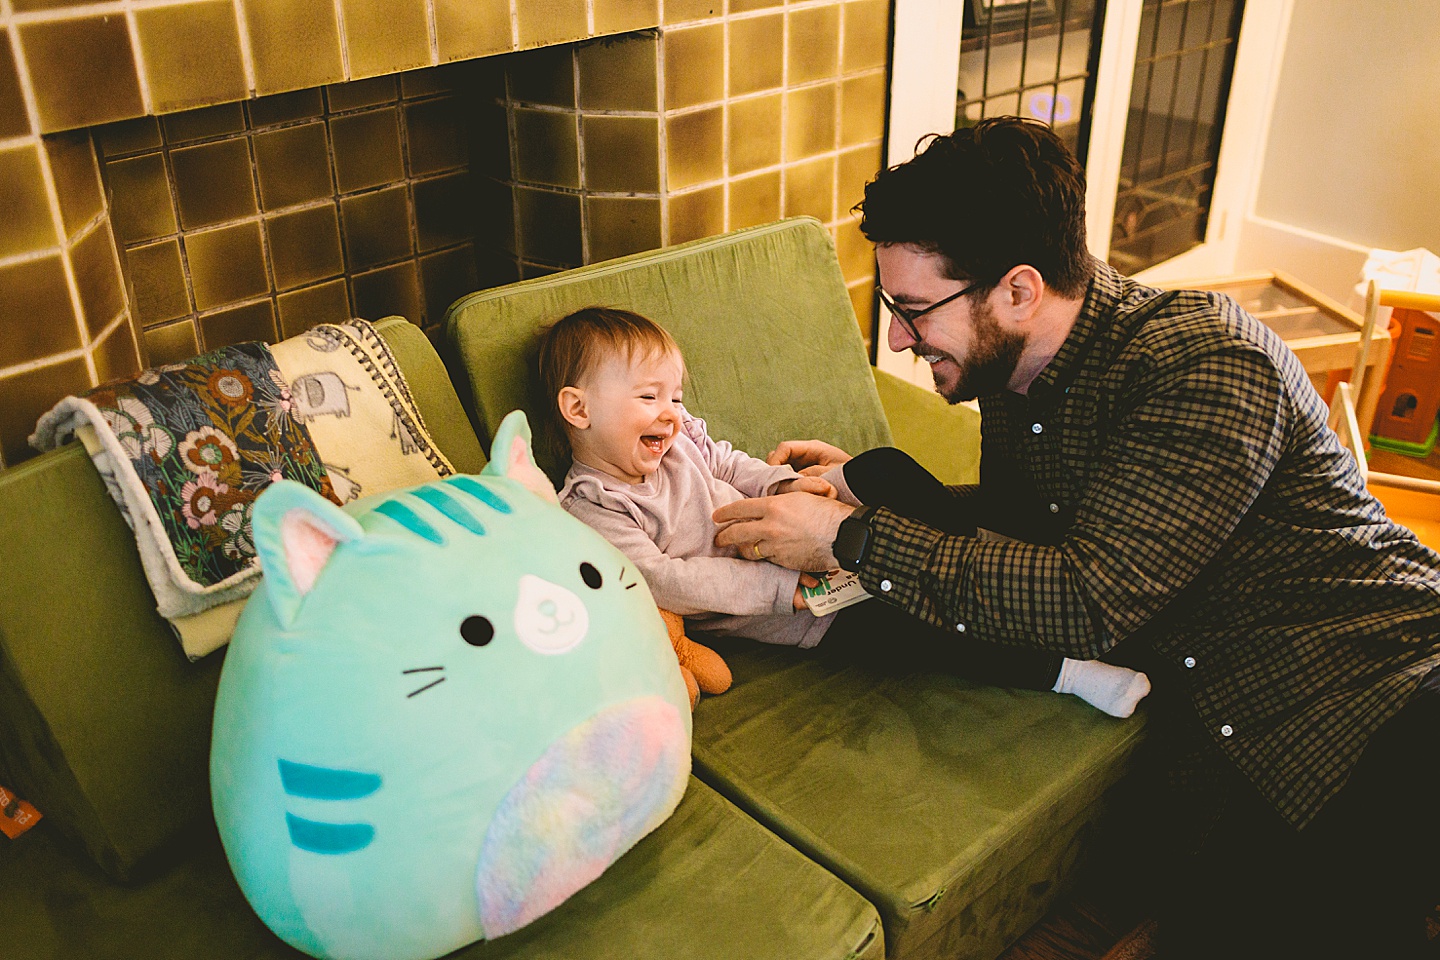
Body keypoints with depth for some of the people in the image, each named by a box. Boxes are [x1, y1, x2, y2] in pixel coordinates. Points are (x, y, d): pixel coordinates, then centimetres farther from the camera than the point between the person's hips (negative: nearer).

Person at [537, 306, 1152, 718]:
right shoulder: (591, 509, -19)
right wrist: (779, 587, -30)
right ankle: (1059, 671, -20)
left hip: (794, 549, 9)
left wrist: (786, 485, -3)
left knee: (884, 467, -4)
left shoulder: (675, 436, 5)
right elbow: (659, 580, -27)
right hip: (752, 608, -8)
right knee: (894, 618, -28)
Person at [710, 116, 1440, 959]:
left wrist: (854, 541, -21)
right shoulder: (1011, 377, 5)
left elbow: (1089, 601, -25)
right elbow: (1016, 518, 22)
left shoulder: (1208, 368, -19)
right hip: (1229, 742, 5)